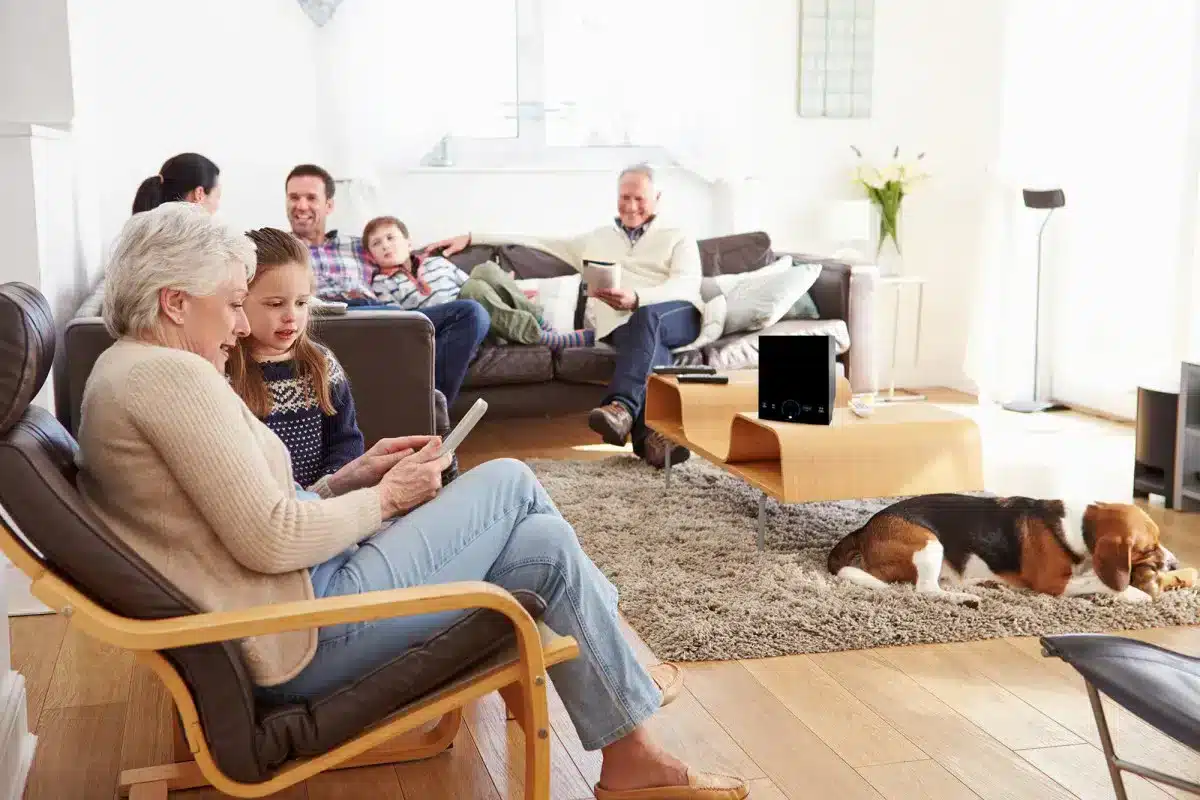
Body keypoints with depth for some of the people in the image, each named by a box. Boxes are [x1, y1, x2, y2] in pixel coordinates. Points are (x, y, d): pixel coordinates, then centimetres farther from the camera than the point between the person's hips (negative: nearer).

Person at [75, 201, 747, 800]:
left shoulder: (122, 373, 15)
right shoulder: (172, 375, -18)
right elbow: (271, 541, -25)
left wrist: (352, 477, 6)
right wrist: (386, 496, -9)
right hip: (306, 636, -10)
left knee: (543, 541, 10)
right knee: (513, 483, 0)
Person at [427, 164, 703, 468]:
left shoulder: (678, 239, 19)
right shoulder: (594, 240, 30)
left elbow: (688, 284, -2)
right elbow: (535, 243, 27)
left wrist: (636, 298, -24)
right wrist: (470, 238, 17)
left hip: (679, 316, -1)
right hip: (621, 323, 1)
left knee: (646, 317, -38)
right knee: (650, 343, -36)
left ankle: (622, 406, -54)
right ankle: (651, 431, -55)